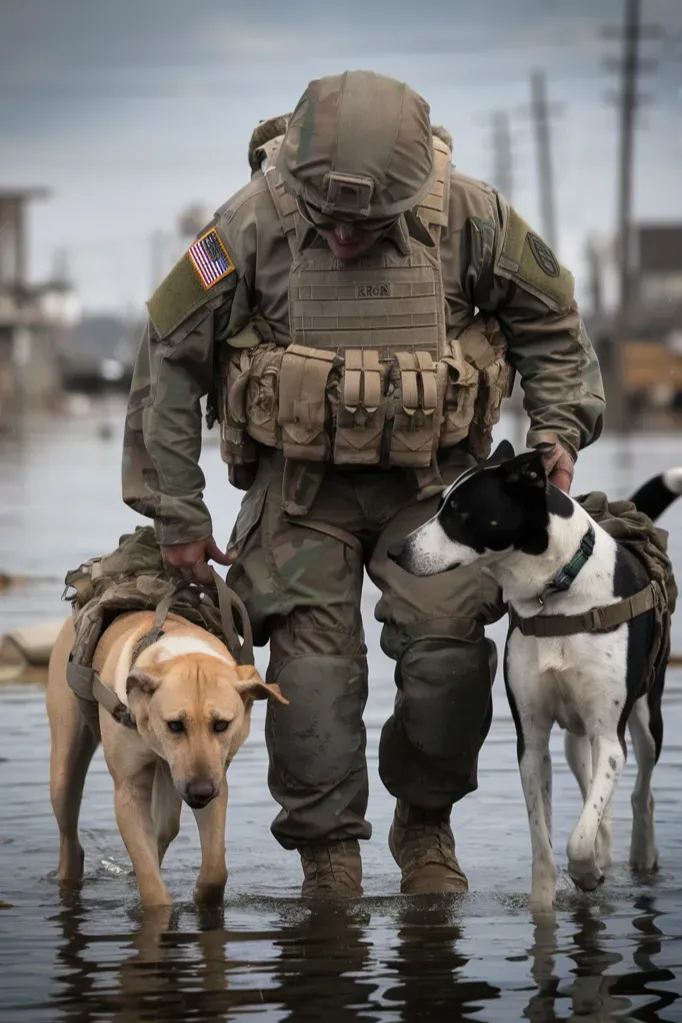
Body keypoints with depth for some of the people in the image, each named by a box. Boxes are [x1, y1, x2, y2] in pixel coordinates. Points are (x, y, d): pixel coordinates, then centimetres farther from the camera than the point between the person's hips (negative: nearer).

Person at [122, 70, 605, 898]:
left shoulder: (466, 216, -12)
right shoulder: (254, 223, -15)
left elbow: (551, 321, 8)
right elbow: (169, 359, -5)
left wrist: (558, 428, -2)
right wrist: (176, 512, -3)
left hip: (431, 480, 1)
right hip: (303, 484, 0)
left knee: (449, 645, -14)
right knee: (313, 667, -11)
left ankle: (425, 826, 10)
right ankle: (328, 857, 2)